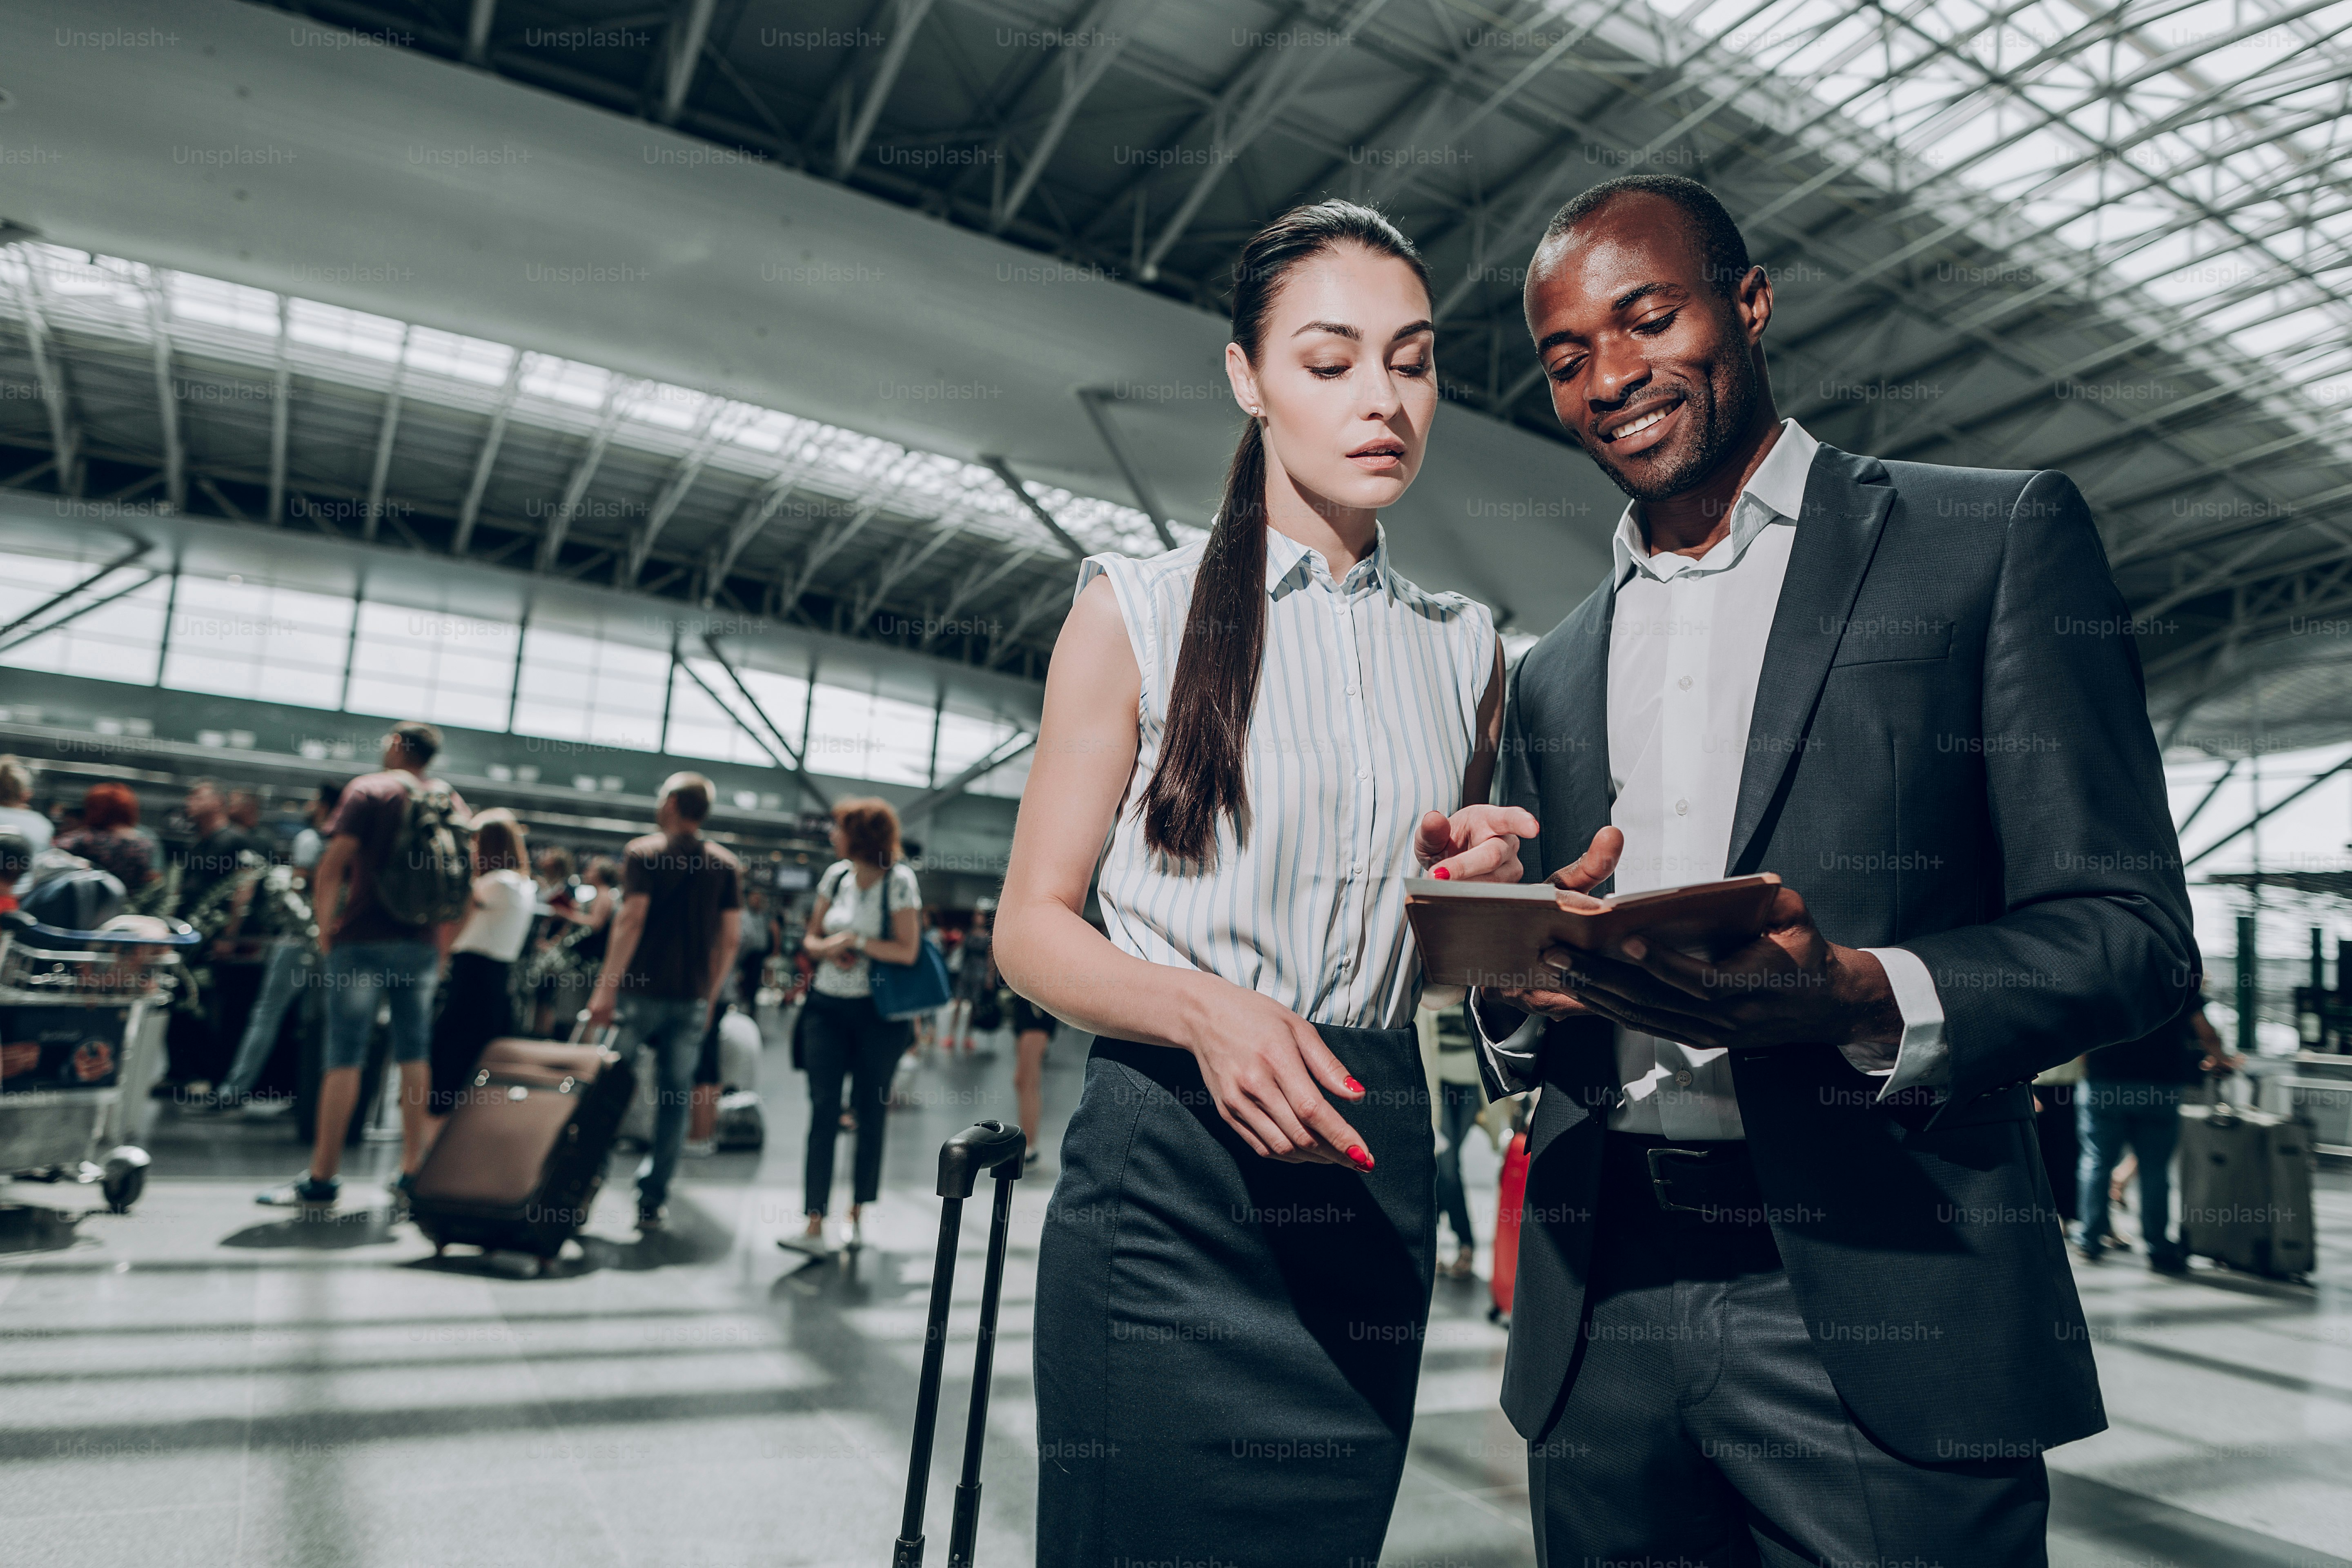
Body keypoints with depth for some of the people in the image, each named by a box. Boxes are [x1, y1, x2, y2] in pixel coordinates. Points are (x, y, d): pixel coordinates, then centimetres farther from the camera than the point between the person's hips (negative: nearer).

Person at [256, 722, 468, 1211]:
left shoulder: (368, 790, -3)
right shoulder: (453, 801, 10)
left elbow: (333, 865, -12)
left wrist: (325, 928, -1)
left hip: (363, 938, -4)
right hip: (423, 945, 4)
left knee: (344, 1056, -1)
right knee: (414, 1054, 9)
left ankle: (323, 1178, 3)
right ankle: (413, 1173, 12)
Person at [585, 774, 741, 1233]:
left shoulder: (643, 852, -3)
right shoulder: (726, 865, 6)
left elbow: (631, 920, -13)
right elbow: (731, 937, 5)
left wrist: (606, 988, -13)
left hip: (640, 989, -2)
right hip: (691, 998, 3)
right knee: (675, 1097, 5)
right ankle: (654, 1202, 8)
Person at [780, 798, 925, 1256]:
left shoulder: (899, 880, -9)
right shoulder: (837, 875, 7)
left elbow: (907, 951, -15)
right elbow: (811, 938, 13)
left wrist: (854, 941, -12)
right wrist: (829, 950, -8)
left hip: (879, 1013, -4)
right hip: (827, 1006, 4)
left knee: (871, 1112, 7)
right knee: (824, 1110, -3)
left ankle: (858, 1216, 22)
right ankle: (814, 1225, -3)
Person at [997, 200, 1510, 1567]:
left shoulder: (1465, 649, 10)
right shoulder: (1142, 610, -2)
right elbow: (1032, 927, -3)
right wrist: (1205, 1008, -22)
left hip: (1372, 1178, 4)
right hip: (1166, 1170, -3)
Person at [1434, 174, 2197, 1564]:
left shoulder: (2000, 539, 2)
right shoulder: (1551, 676, 14)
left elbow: (2133, 934, -4)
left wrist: (1863, 998, -23)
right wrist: (1518, 979, -8)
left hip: (1884, 1313, -4)